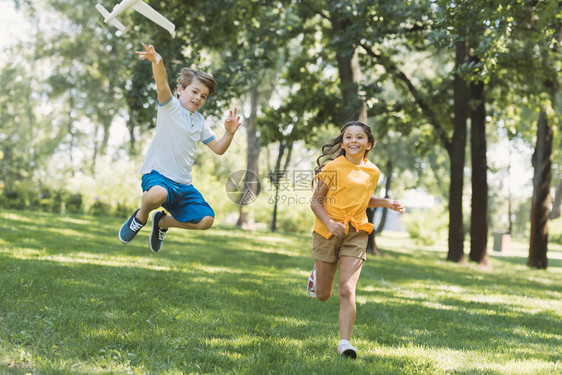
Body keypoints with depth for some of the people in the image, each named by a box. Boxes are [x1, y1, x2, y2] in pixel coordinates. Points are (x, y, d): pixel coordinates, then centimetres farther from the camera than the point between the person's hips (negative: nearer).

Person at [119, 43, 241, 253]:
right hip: (157, 174, -7)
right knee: (157, 195, -41)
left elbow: (218, 149, 22)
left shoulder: (200, 121, 19)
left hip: (183, 184, 7)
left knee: (206, 220, -6)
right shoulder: (171, 106, 0)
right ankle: (140, 217, -3)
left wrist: (229, 133, 1)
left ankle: (162, 222, 20)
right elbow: (163, 86, -22)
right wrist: (157, 62, -43)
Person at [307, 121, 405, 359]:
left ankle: (345, 343, -12)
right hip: (327, 232, -1)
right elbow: (315, 201, -5)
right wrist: (329, 222, -21)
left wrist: (386, 203, 7)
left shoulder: (372, 172, 6)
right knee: (322, 295, 10)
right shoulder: (332, 167, -8)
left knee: (346, 290, -14)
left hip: (356, 234, 2)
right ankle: (316, 275, 46)